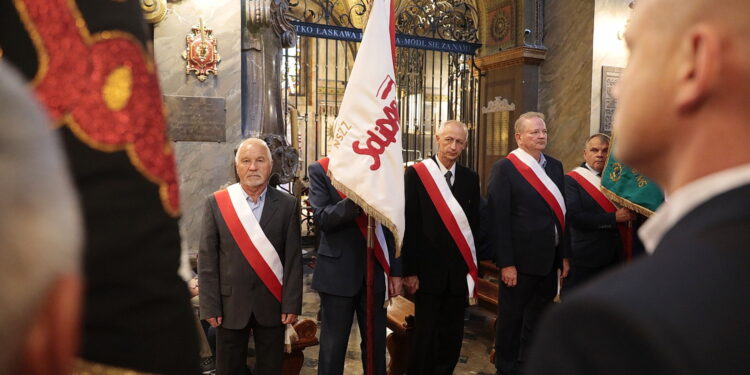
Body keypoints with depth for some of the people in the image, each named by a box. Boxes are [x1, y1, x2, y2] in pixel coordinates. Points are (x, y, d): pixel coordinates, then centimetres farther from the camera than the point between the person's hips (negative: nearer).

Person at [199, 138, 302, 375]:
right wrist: (210, 306, -6)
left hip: (272, 304, 0)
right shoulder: (216, 203, -2)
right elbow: (207, 259, -2)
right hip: (230, 303, 0)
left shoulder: (287, 205, -2)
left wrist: (292, 304, -6)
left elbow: (294, 258, -3)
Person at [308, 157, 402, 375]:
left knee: (376, 342, 13)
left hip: (375, 269, 3)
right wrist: (354, 201, -30)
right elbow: (321, 219, -13)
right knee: (333, 346, 7)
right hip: (337, 271, -3)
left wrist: (395, 271, 5)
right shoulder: (321, 169, -3)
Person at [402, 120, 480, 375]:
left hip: (459, 270, 4)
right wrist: (410, 271, -11)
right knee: (425, 335, 6)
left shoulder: (471, 178, 7)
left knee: (452, 336, 13)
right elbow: (410, 225, -8)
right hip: (428, 269, -4)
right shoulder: (416, 173, -5)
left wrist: (473, 268, 5)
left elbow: (474, 225, 8)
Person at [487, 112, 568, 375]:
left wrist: (564, 254, 9)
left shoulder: (555, 166, 10)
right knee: (512, 319, 9)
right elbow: (499, 219, -15)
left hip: (550, 259, 7)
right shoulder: (504, 168, -10)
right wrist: (506, 264, -18)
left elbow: (560, 212, 11)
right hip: (521, 260, -6)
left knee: (538, 319, 18)